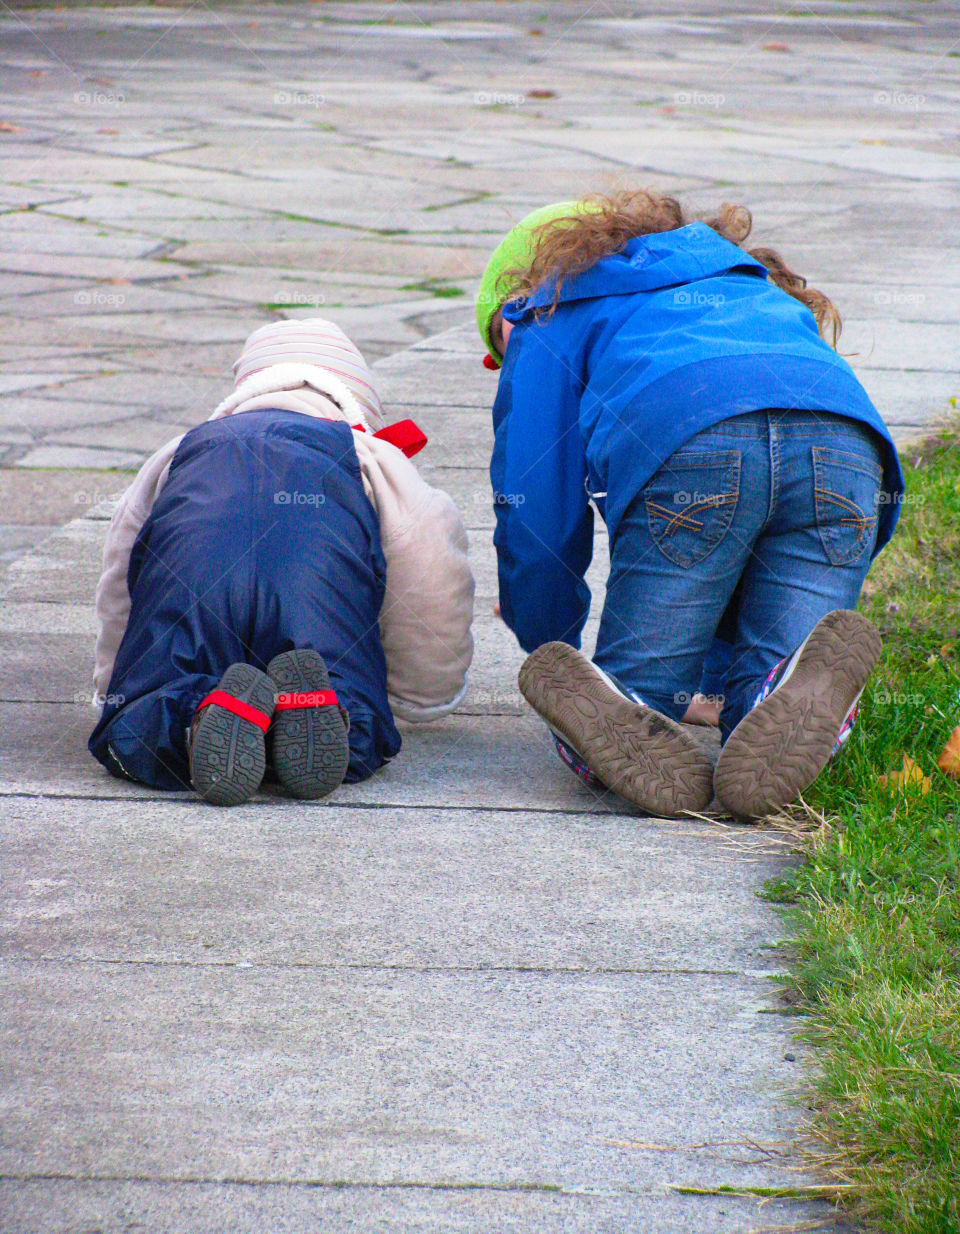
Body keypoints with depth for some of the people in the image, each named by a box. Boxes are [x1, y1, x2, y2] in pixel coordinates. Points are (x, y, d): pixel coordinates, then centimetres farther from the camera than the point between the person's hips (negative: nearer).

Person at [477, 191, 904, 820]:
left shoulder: (549, 324, 30)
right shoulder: (761, 293, 46)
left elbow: (536, 519, 23)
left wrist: (551, 648, 40)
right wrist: (720, 664, 53)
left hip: (691, 446, -4)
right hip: (847, 439, 4)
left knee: (638, 680, 7)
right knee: (752, 678, 5)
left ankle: (618, 719, -28)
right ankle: (795, 704, -31)